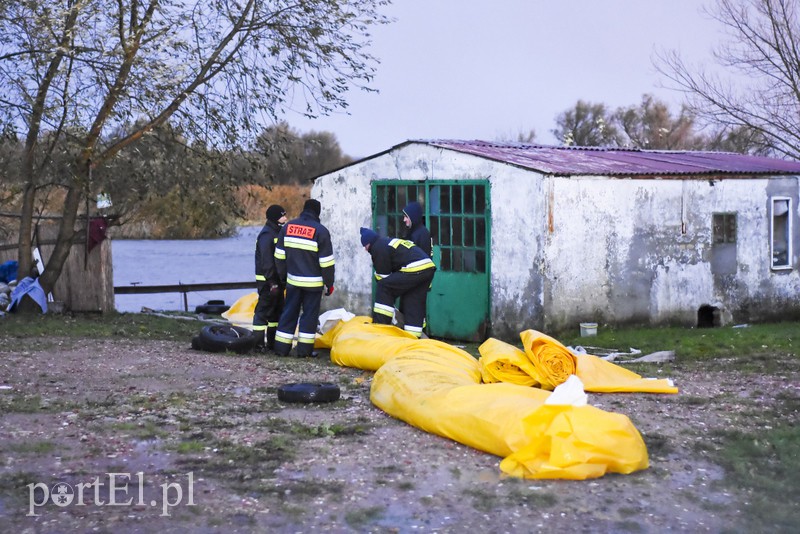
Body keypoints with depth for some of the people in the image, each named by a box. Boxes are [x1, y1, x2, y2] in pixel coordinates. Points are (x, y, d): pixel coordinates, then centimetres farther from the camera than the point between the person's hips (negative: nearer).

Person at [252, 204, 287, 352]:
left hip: (276, 279, 10)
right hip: (267, 279, -10)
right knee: (264, 309, -8)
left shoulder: (278, 232, 16)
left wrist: (281, 280, 21)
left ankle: (272, 341, 22)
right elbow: (266, 260, -21)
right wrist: (272, 282, -23)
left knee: (277, 309, 14)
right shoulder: (267, 235, -15)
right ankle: (258, 343, -6)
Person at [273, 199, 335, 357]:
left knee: (289, 312, 11)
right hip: (313, 283, -4)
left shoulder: (288, 227, 3)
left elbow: (279, 255, 9)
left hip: (293, 280, 4)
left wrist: (283, 276, 20)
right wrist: (329, 283, -1)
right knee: (309, 314, 4)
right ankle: (304, 350, 6)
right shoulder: (320, 231, -11)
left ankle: (281, 348, 12)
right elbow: (326, 262, -11)